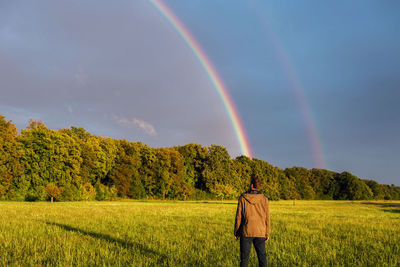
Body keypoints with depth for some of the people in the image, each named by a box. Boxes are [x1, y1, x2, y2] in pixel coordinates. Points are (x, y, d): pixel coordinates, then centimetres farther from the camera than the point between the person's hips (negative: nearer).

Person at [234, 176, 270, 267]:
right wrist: (267, 233, 8)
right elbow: (267, 218, -1)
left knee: (244, 257, 6)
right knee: (262, 257, 9)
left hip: (246, 232, -1)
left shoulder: (243, 198, -7)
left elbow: (238, 216, -4)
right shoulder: (264, 199, -4)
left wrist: (236, 232, 6)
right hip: (260, 232, 1)